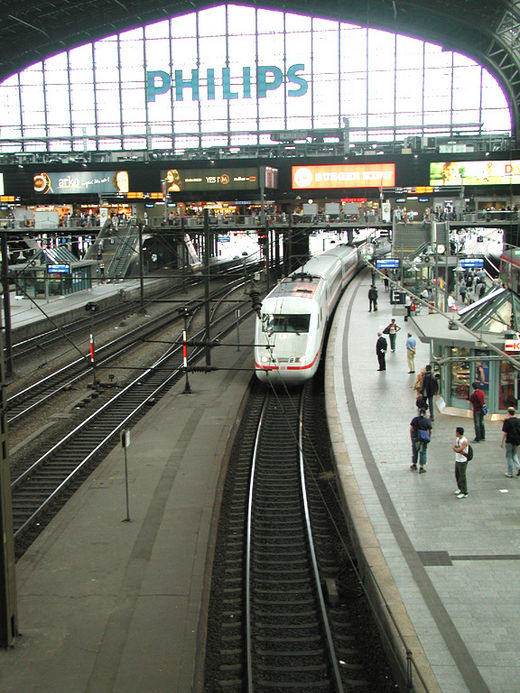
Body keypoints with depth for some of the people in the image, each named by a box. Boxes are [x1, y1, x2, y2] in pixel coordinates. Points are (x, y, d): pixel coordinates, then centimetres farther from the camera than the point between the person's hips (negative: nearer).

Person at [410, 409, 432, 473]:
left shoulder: (415, 419, -2)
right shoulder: (427, 421, -5)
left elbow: (411, 429, -2)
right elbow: (430, 431, -2)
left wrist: (411, 437, 7)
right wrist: (429, 437, 12)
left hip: (415, 438, 2)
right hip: (423, 439, -2)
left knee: (415, 451, 19)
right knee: (422, 453, 6)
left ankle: (414, 465, 30)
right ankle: (421, 467, 4)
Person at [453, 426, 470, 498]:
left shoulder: (464, 441, -20)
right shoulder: (457, 439, 8)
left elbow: (459, 450, -26)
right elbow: (454, 448, 0)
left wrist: (455, 448, -6)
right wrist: (461, 452, -16)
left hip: (462, 461, -9)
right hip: (457, 460, 9)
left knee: (462, 476, -4)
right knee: (457, 475, 19)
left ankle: (464, 493, 3)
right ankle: (460, 488, 36)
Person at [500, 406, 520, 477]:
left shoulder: (507, 421, -13)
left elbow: (505, 433, -13)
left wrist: (502, 442, -5)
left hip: (509, 440, -5)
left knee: (508, 456, 7)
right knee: (514, 454, 22)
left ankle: (510, 473, 9)